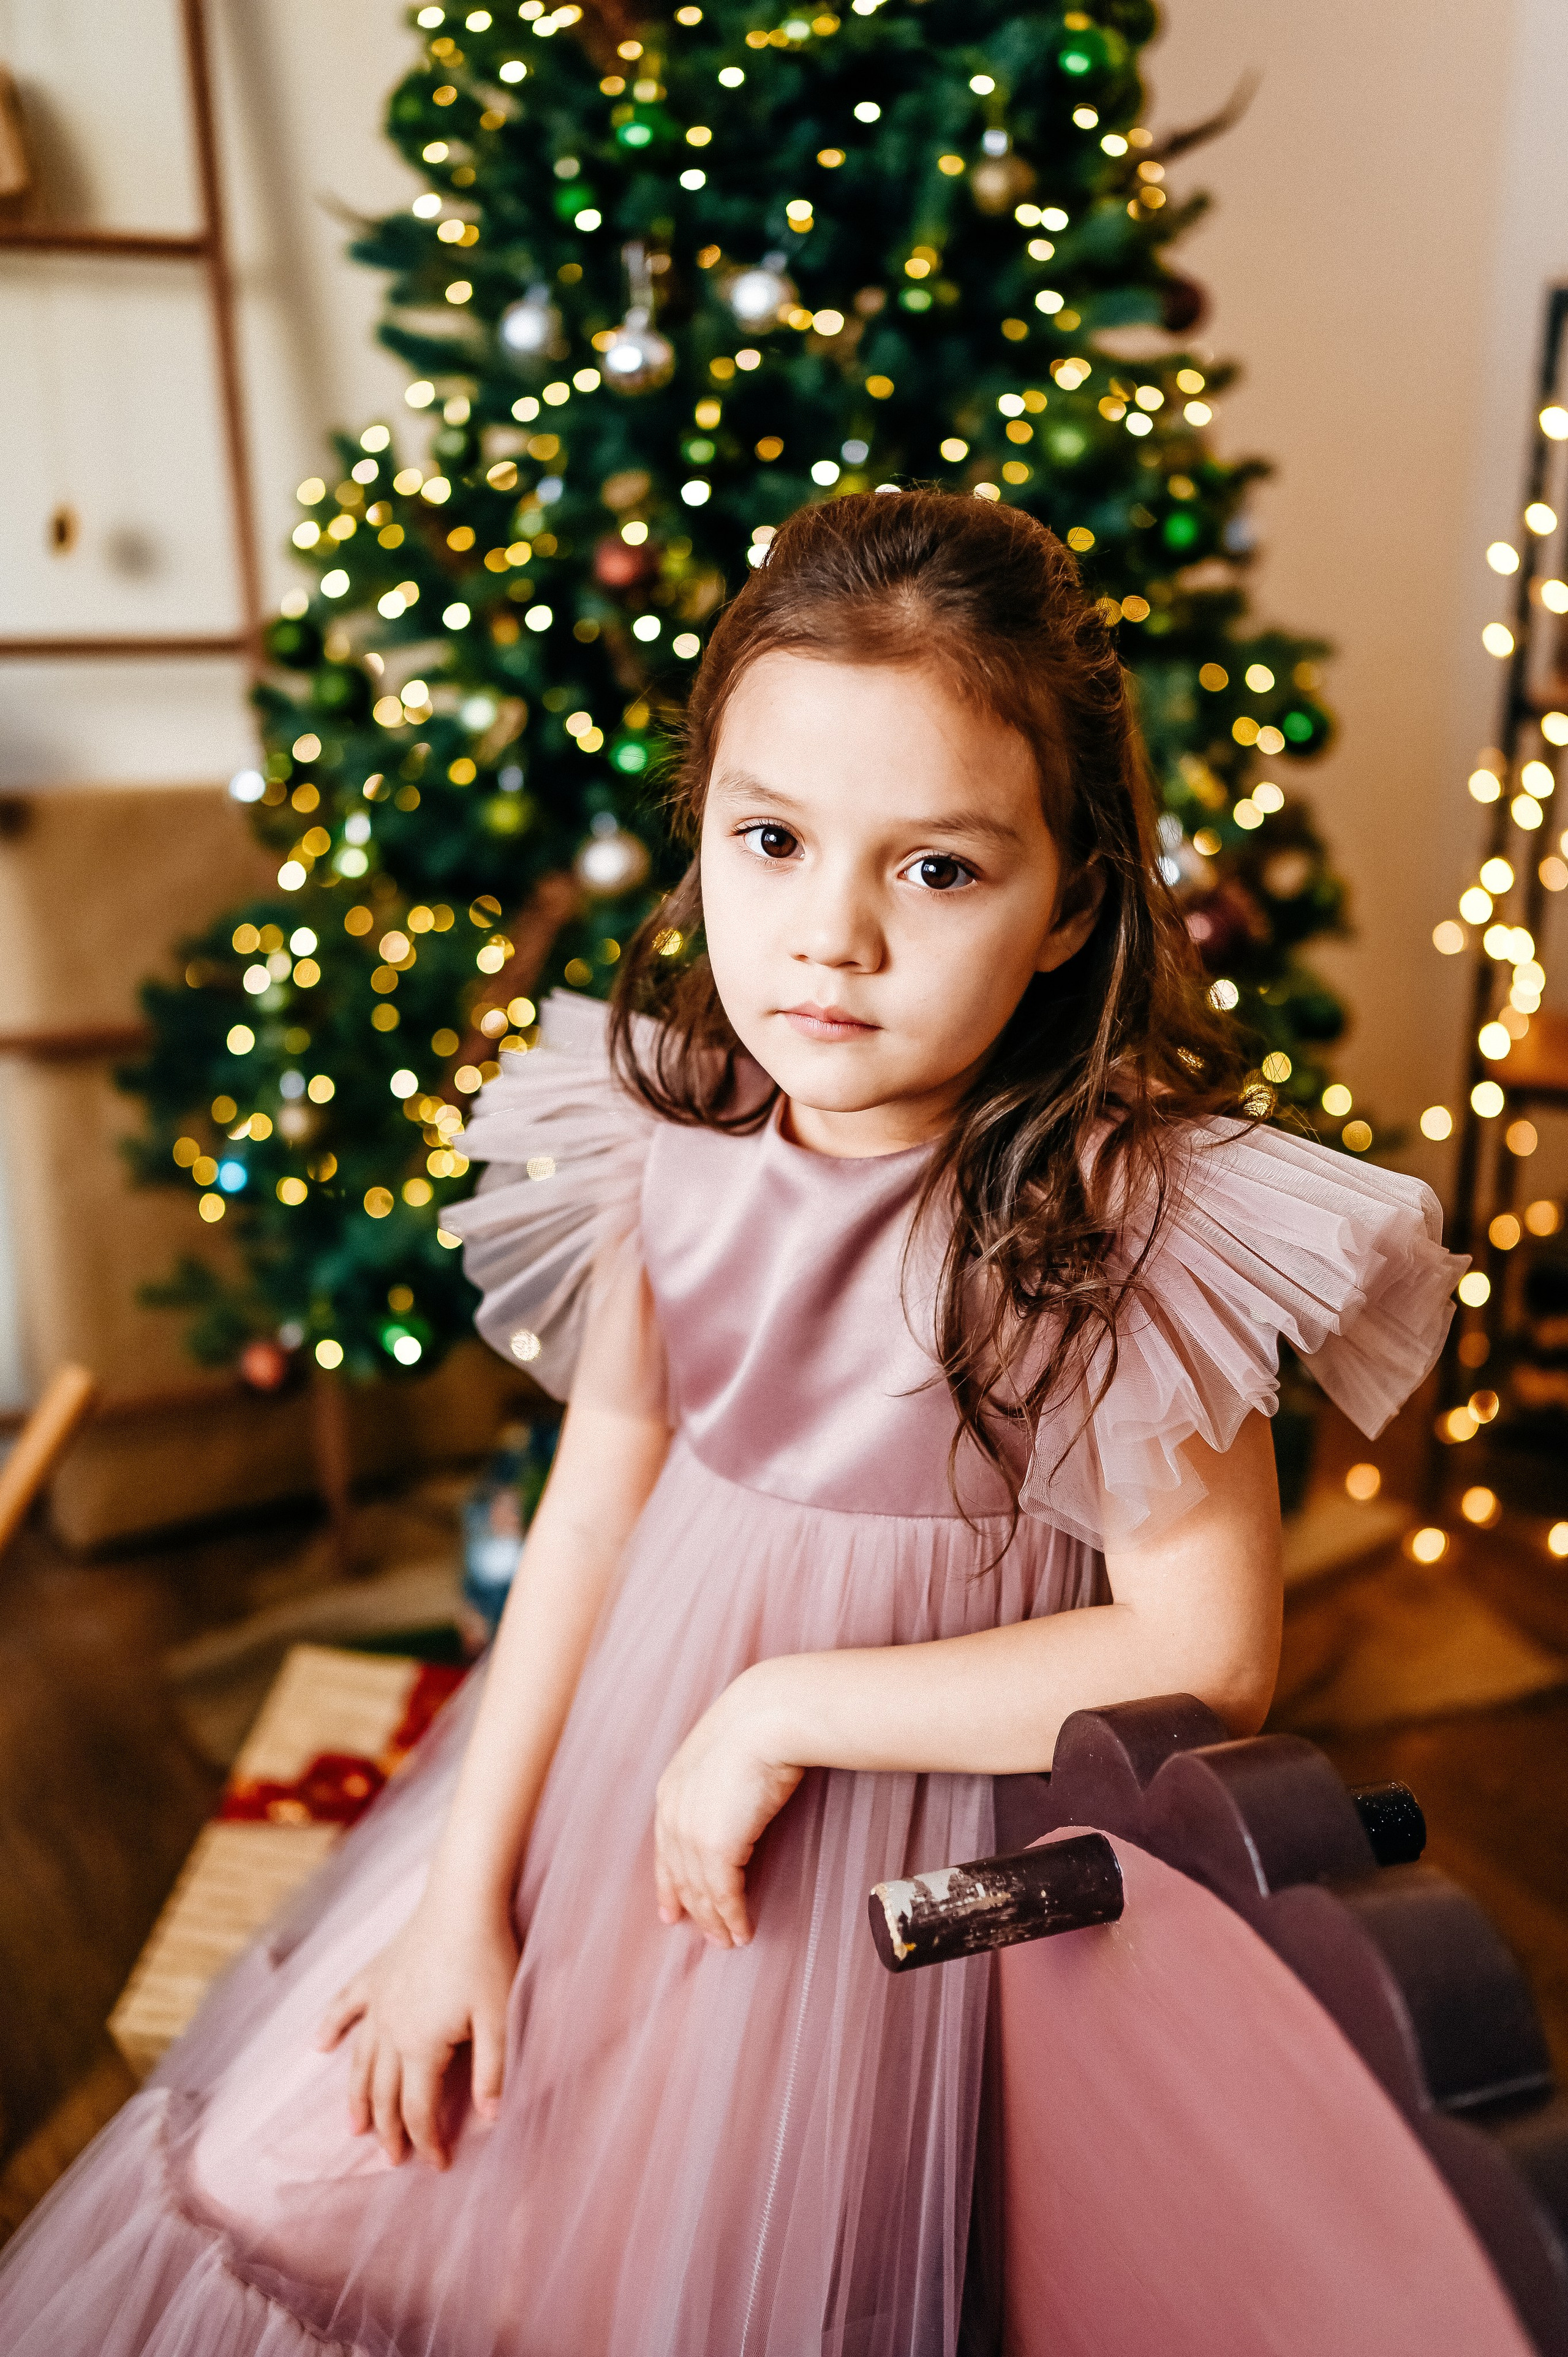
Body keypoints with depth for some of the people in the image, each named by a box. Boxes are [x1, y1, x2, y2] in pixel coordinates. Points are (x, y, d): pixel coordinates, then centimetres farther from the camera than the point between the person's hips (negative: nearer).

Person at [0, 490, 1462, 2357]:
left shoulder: (1138, 1215, -25)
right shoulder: (671, 1140, -12)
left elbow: (1210, 1660, -21)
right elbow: (589, 1512, -4)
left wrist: (783, 1710, -21)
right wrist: (465, 1890, -2)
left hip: (941, 1793, -4)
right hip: (624, 1747, 5)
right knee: (325, 2170, 18)